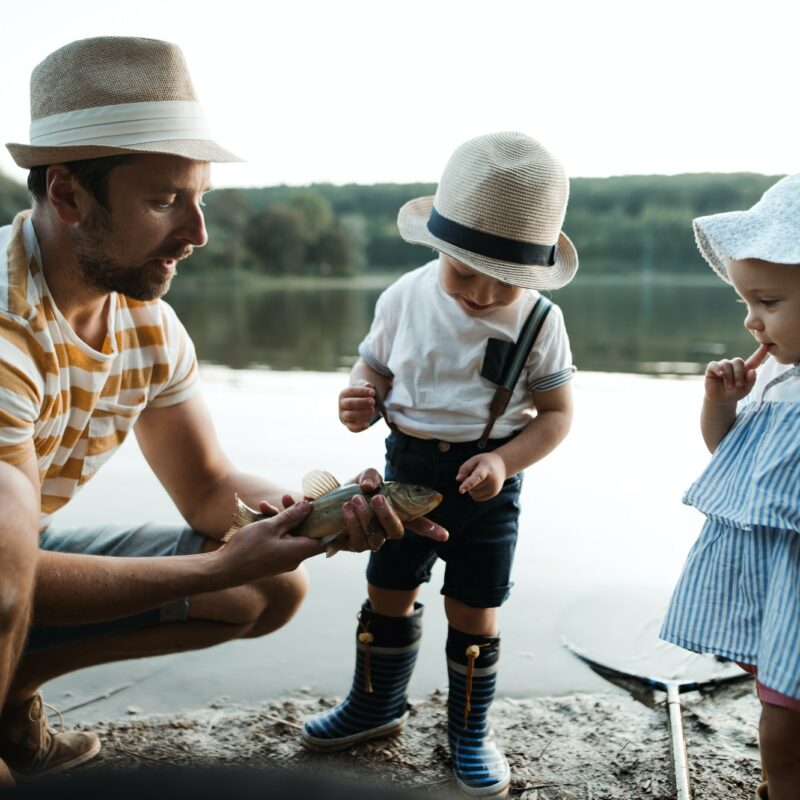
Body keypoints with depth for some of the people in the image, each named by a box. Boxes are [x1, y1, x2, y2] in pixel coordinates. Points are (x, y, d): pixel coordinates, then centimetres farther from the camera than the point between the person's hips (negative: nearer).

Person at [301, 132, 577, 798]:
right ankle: (376, 704, 39)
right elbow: (375, 367, 6)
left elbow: (556, 412, -6)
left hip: (486, 480, -2)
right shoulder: (405, 298, -5)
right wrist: (360, 396, -17)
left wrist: (504, 461, -21)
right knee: (387, 591, 14)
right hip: (409, 467, 3)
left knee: (473, 611, 6)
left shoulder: (538, 320, -11)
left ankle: (469, 730, 30)